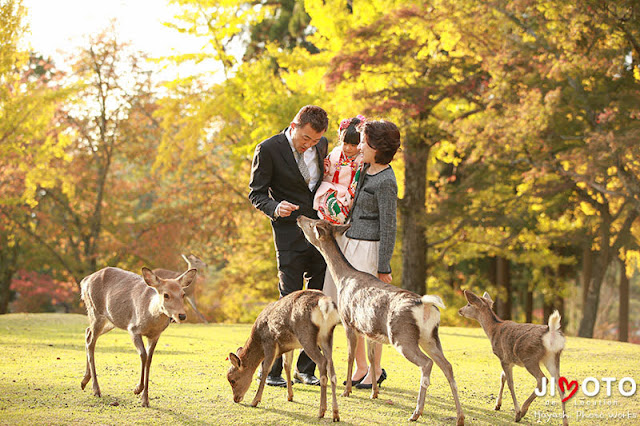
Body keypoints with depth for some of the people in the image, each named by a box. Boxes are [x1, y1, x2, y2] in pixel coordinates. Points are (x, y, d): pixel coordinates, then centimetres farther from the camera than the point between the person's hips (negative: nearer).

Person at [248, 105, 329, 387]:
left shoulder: (321, 145, 8)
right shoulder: (268, 150, -8)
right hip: (290, 236, -5)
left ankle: (305, 369, 14)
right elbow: (256, 193, -4)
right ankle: (271, 370, 1)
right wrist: (274, 208, -23)